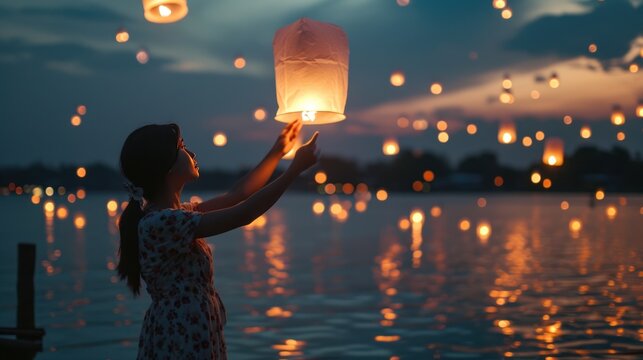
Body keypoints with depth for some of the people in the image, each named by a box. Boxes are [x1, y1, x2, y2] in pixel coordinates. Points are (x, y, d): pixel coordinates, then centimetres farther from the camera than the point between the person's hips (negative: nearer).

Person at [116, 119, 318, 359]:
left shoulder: (175, 214, 8)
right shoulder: (159, 222, -22)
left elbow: (236, 195, 15)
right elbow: (242, 215, -22)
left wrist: (278, 151, 18)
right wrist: (296, 168, -15)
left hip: (195, 337, 10)